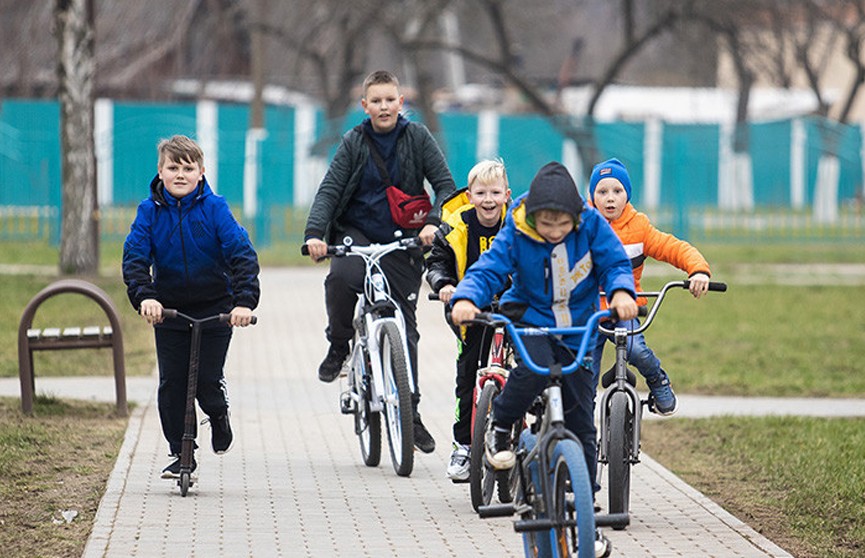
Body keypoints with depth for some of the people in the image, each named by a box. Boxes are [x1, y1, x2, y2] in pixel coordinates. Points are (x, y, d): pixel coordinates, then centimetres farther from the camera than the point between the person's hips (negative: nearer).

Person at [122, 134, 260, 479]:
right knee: (171, 383, -1)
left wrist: (244, 301, -28)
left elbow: (242, 255, -15)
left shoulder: (214, 208, -9)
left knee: (207, 379, -6)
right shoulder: (149, 211, -4)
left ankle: (219, 418, 28)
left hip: (215, 307, -2)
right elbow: (134, 257, -11)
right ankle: (180, 455, 10)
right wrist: (144, 296, -29)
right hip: (169, 308, 2)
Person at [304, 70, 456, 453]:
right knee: (340, 278, -34)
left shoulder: (417, 137, 0)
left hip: (402, 242, 0)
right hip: (356, 234, 0)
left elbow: (446, 185, -3)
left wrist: (433, 222, -22)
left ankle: (410, 412, 10)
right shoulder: (354, 142, 0)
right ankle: (339, 347, -8)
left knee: (404, 326, 0)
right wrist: (315, 232, -24)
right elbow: (329, 189, -8)